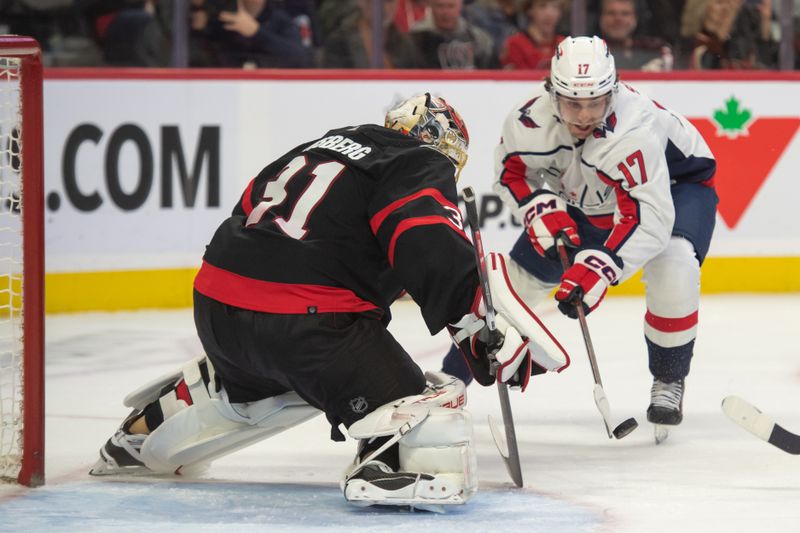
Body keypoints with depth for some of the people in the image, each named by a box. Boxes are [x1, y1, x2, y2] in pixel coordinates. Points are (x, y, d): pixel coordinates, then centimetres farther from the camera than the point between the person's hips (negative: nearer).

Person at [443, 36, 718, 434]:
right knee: (520, 276, 5)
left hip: (675, 181, -5)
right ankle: (450, 376, 23)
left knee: (672, 266, -33)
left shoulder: (634, 127, -44)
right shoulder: (530, 120, -28)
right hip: (585, 198, 5)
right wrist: (540, 209, -25)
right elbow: (511, 172, -6)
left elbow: (648, 215, -48)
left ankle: (668, 380, -10)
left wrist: (599, 268, -58)